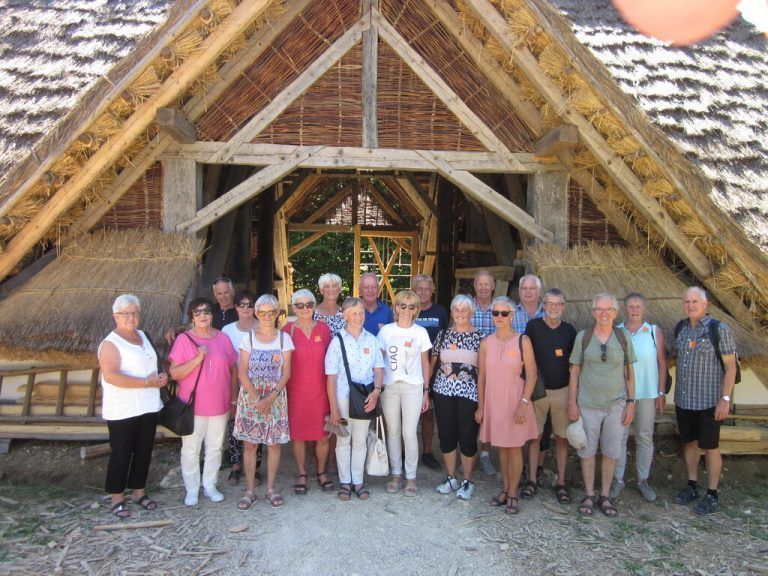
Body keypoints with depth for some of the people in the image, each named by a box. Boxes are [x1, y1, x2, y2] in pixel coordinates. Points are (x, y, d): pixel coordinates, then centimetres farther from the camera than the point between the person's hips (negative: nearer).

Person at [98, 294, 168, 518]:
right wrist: (147, 382, -22)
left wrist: (160, 377, 1)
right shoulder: (110, 344, -13)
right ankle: (117, 497, 19)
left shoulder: (142, 335, 11)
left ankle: (139, 491, 29)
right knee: (121, 453, 4)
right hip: (122, 411, -7)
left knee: (144, 451, 14)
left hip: (148, 407, 7)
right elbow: (111, 376, -25)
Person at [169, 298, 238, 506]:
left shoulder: (223, 339, 2)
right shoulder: (183, 339, -6)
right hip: (193, 405, -3)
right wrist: (197, 360, -24)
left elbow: (232, 369, 10)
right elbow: (174, 373, -11)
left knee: (215, 447, 13)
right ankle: (191, 489, 23)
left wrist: (233, 398, 9)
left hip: (220, 405, 3)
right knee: (190, 449, 7)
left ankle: (210, 485, 28)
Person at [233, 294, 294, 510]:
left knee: (274, 443, 4)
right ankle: (249, 490, 15)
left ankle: (271, 488, 18)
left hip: (275, 396, 0)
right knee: (249, 443, 3)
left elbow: (286, 372, -1)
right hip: (250, 397, 0)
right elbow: (242, 372, -4)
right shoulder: (248, 338, 1)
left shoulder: (284, 338, 1)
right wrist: (256, 398, -14)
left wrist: (271, 397, -13)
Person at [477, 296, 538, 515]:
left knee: (514, 448, 5)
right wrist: (480, 406, 5)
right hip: (493, 401, 3)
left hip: (515, 401, -3)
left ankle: (512, 494, 17)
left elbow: (531, 374, -7)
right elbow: (481, 376, 6)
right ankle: (505, 489, 27)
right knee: (501, 447, 13)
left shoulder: (522, 341, -7)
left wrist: (523, 403, -14)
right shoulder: (486, 343, 2)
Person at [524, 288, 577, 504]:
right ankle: (531, 480, 16)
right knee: (534, 436, 5)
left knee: (562, 438, 6)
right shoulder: (533, 326, -3)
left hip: (562, 390, 2)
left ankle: (561, 483, 17)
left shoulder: (569, 330, 4)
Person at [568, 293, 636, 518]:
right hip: (588, 404, -1)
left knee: (611, 452, 9)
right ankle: (589, 495, 22)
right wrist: (572, 403, -2)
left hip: (616, 404, 1)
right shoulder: (583, 336, -2)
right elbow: (574, 371, 1)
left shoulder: (623, 338, 1)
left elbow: (628, 372, 7)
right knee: (587, 451, 7)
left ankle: (605, 496, 24)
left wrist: (631, 402, 2)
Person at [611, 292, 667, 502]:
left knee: (645, 437, 10)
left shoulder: (654, 332, 0)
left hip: (647, 393, 0)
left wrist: (661, 392, 0)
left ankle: (643, 480, 24)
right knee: (620, 436, 6)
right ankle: (618, 479, 18)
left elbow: (662, 363, 3)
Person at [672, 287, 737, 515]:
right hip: (683, 400, 5)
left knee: (710, 447, 4)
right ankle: (692, 487, 29)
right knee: (689, 443, 15)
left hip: (709, 402, -5)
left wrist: (725, 398, -15)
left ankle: (712, 496, 16)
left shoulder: (719, 329, -10)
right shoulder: (680, 328, 6)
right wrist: (676, 391, 12)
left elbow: (730, 366, -10)